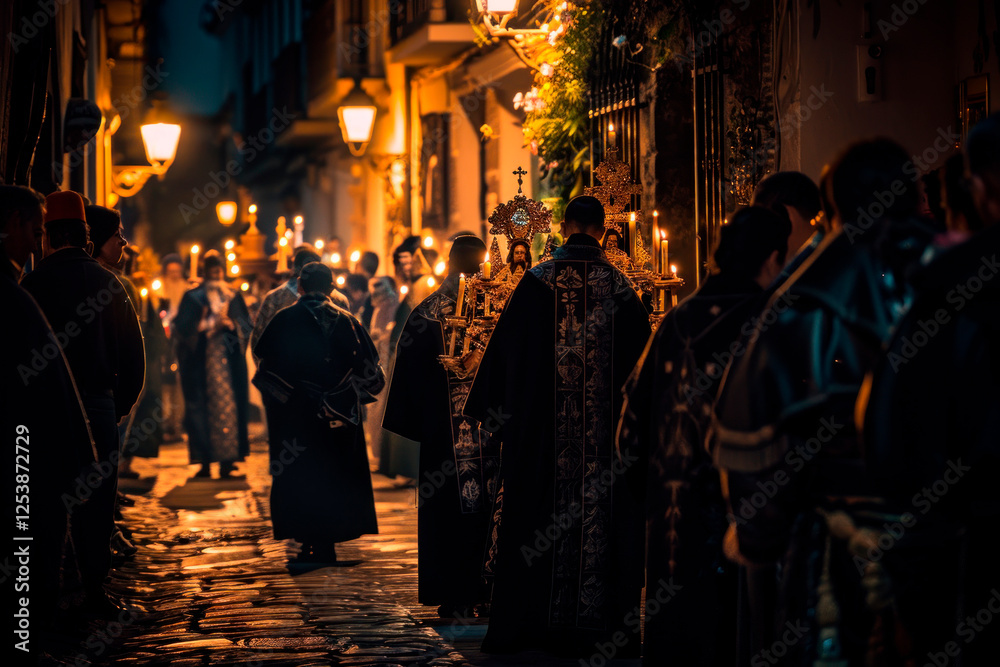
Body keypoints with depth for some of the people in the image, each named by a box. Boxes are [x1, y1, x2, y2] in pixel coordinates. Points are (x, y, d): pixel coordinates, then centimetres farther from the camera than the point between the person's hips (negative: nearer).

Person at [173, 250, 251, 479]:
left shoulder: (234, 296, 11)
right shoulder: (193, 297, 7)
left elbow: (246, 325, 7)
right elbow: (182, 327, -1)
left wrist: (232, 324, -11)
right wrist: (206, 324, -13)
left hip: (228, 359, 1)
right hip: (200, 361, -1)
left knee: (226, 407, -6)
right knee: (201, 408, -3)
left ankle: (226, 461, -7)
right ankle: (205, 462, 2)